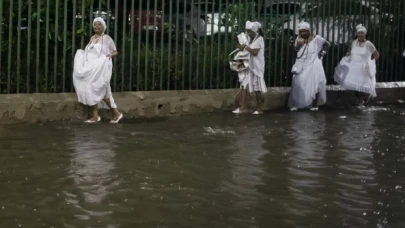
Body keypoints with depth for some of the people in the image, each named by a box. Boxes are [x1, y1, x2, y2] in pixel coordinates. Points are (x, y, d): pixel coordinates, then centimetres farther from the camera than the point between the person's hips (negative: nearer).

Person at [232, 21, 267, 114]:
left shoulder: (259, 39, -9)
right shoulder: (249, 39, 12)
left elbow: (255, 52, -19)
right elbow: (247, 51, 11)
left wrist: (246, 47, -18)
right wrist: (242, 48, -7)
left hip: (256, 67, -7)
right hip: (248, 65, 7)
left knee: (257, 87, -1)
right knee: (244, 85, -1)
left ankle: (259, 108, 8)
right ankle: (242, 107, -1)